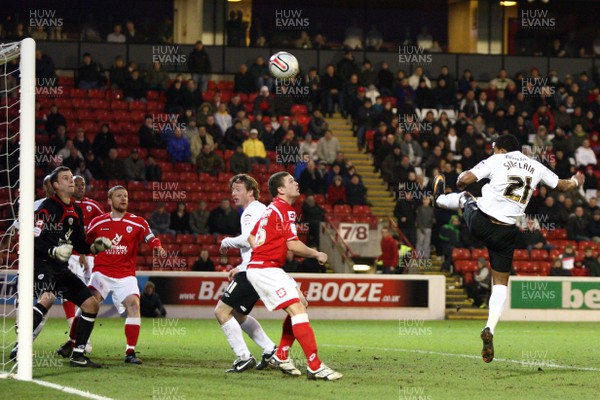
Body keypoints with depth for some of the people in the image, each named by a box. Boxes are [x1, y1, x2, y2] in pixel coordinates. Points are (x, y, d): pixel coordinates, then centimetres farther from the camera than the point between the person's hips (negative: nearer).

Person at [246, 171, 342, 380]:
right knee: (297, 309, -17)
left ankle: (281, 356, 18)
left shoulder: (271, 208, 17)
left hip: (258, 267, 10)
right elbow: (293, 245, -18)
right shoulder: (285, 209, -12)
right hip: (266, 269, -10)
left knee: (300, 304, 14)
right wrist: (317, 254, -4)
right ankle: (314, 366, -23)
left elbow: (251, 238, 23)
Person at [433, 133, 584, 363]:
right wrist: (576, 181, 44)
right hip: (506, 233, 2)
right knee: (501, 283, 10)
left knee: (465, 197, 33)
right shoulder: (536, 167, 7)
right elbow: (562, 185, 21)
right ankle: (490, 329, -8)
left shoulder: (496, 161, -5)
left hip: (479, 223, -2)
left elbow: (465, 179, -13)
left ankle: (440, 199, 66)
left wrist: (460, 182, 12)